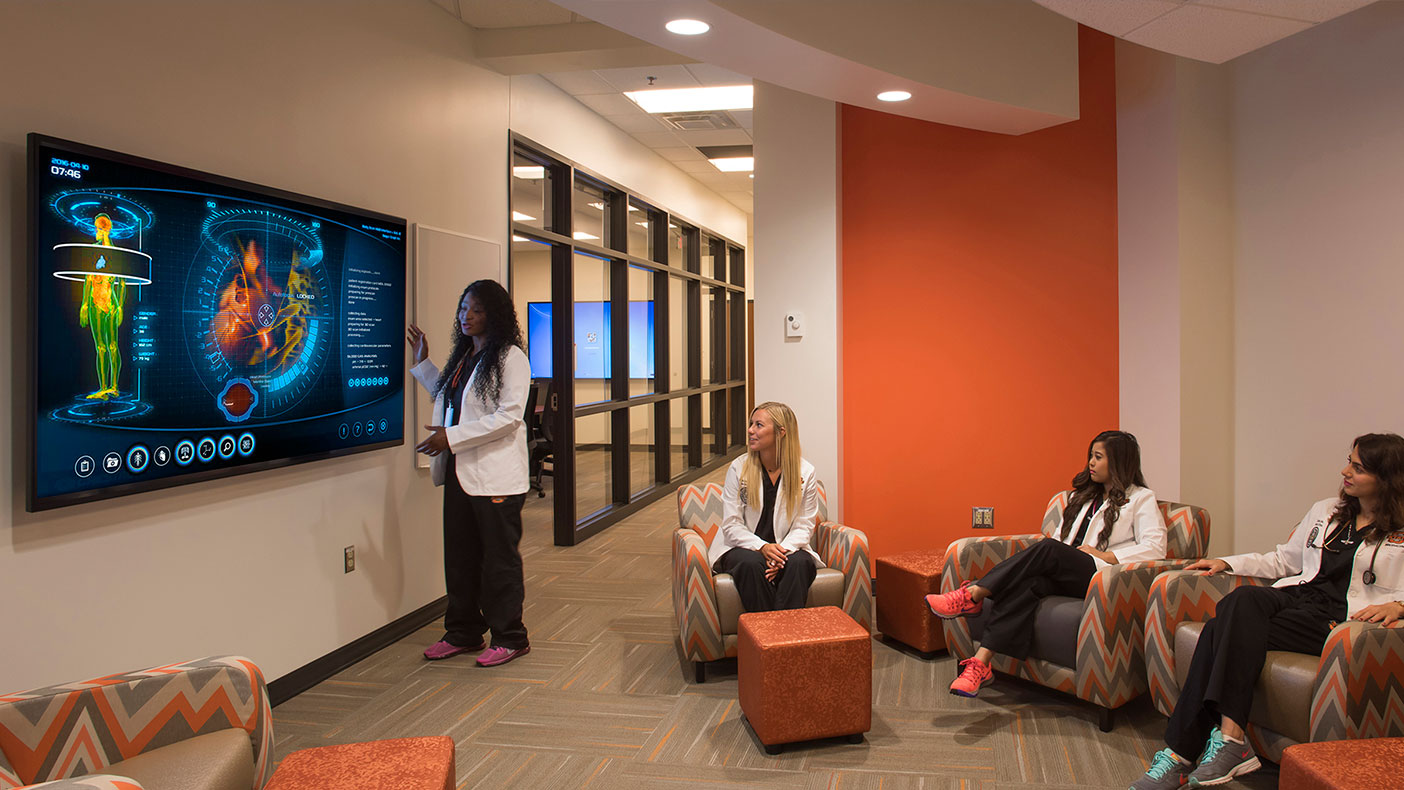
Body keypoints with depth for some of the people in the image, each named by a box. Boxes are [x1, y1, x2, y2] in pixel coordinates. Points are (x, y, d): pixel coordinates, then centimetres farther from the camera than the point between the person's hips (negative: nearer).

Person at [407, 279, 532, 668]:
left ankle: (509, 637, 12)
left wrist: (452, 436, -21)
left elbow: (509, 415, -20)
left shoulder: (510, 358, -11)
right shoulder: (463, 357, 17)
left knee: (499, 557, 1)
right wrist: (422, 363, 25)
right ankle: (463, 632, 27)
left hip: (495, 475, -8)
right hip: (460, 473, 9)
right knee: (460, 556, 14)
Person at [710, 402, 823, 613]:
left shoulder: (805, 472, 0)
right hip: (742, 547, 0)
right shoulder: (738, 468, 0)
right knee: (752, 563, -34)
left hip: (787, 549, 0)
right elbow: (731, 526, -3)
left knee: (800, 562, -33)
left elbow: (803, 526, -1)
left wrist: (783, 550, -21)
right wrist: (762, 547, -20)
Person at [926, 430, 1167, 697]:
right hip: (1066, 574, 5)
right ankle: (980, 665, -42)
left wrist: (1105, 555, -12)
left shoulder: (1142, 499, 9)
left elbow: (1155, 548, -5)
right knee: (1027, 584, -30)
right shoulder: (1085, 495, 28)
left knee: (1049, 549, -33)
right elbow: (1061, 538, 25)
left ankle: (973, 595, -31)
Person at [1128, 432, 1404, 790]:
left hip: (1337, 616, -5)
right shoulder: (1325, 511, 24)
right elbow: (1284, 560, 29)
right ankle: (1230, 737, -38)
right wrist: (1228, 563, 18)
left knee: (1234, 632, -30)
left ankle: (1183, 752, -34)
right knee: (1244, 599, -33)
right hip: (1294, 596, 5)